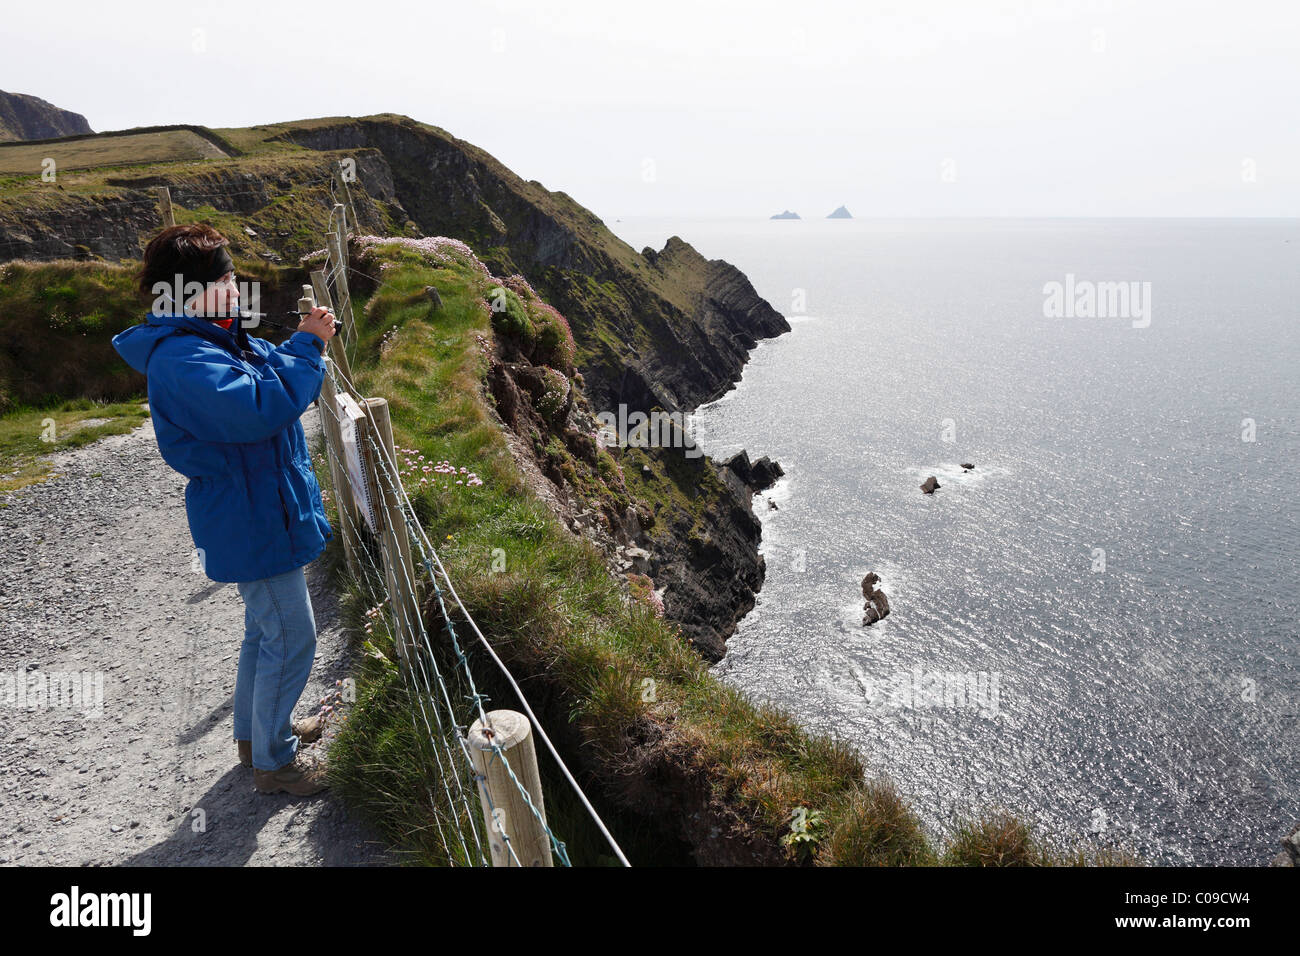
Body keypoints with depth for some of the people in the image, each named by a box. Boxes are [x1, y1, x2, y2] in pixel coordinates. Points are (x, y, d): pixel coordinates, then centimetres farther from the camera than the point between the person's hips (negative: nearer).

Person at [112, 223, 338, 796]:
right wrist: (305, 345, -25)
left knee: (266, 629, 23)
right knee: (290, 639, 0)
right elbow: (262, 407, -36)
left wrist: (306, 344, 1)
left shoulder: (217, 339, 9)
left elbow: (268, 377, 20)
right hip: (253, 525, -11)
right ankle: (273, 761, 17)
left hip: (261, 512, 11)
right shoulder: (182, 360, -24)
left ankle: (257, 732, 41)